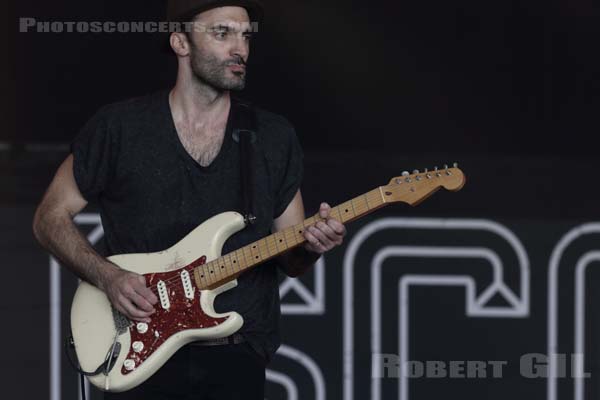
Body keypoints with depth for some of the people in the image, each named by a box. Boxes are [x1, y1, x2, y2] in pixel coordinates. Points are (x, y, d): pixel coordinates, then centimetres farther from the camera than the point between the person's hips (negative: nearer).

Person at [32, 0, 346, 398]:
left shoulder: (274, 138, 9)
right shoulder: (119, 127, 1)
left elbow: (290, 261, 13)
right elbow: (51, 217, 7)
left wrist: (310, 247, -11)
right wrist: (107, 275, -9)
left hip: (238, 361, 2)